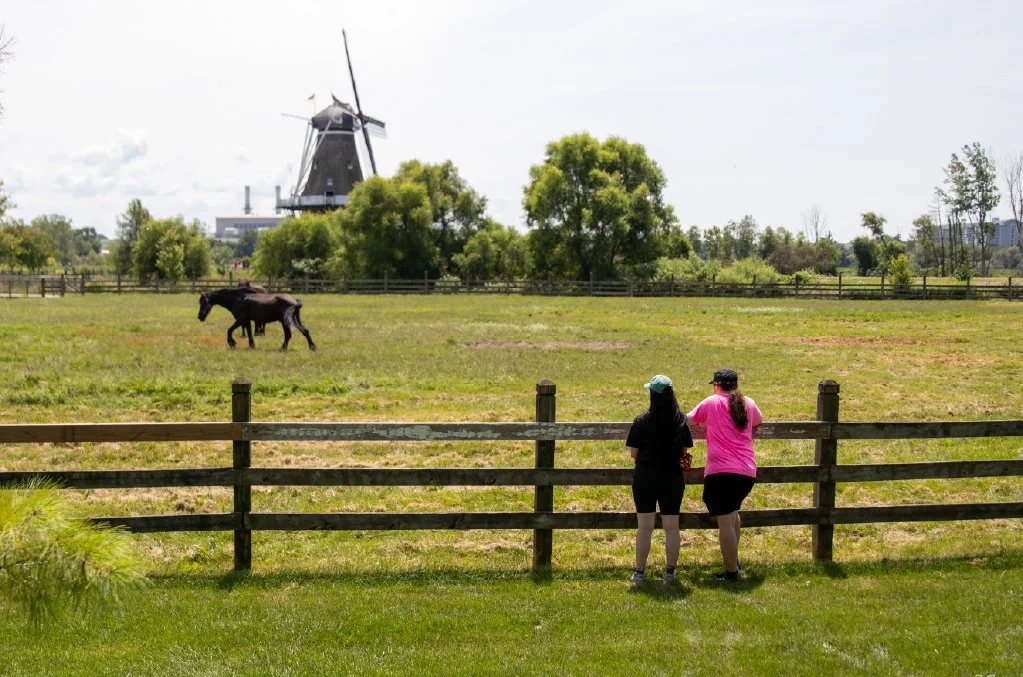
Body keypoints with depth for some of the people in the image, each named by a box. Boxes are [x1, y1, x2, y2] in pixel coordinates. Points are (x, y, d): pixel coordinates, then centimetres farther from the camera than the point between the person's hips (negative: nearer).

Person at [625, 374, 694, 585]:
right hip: (673, 480, 2)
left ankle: (639, 572, 10)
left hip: (645, 479, -1)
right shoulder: (681, 421, -4)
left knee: (644, 526, 5)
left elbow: (633, 452, -6)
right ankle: (670, 571, 15)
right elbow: (685, 451, 3)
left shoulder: (642, 421, -11)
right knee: (672, 526, 9)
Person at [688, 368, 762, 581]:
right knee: (732, 513, 27)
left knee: (725, 522, -2)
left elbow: (689, 420, 10)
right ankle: (733, 559, 32)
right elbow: (758, 421, 31)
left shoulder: (712, 402, -1)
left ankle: (731, 572, 0)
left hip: (720, 471, -6)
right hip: (747, 471, 6)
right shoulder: (748, 404, 10)